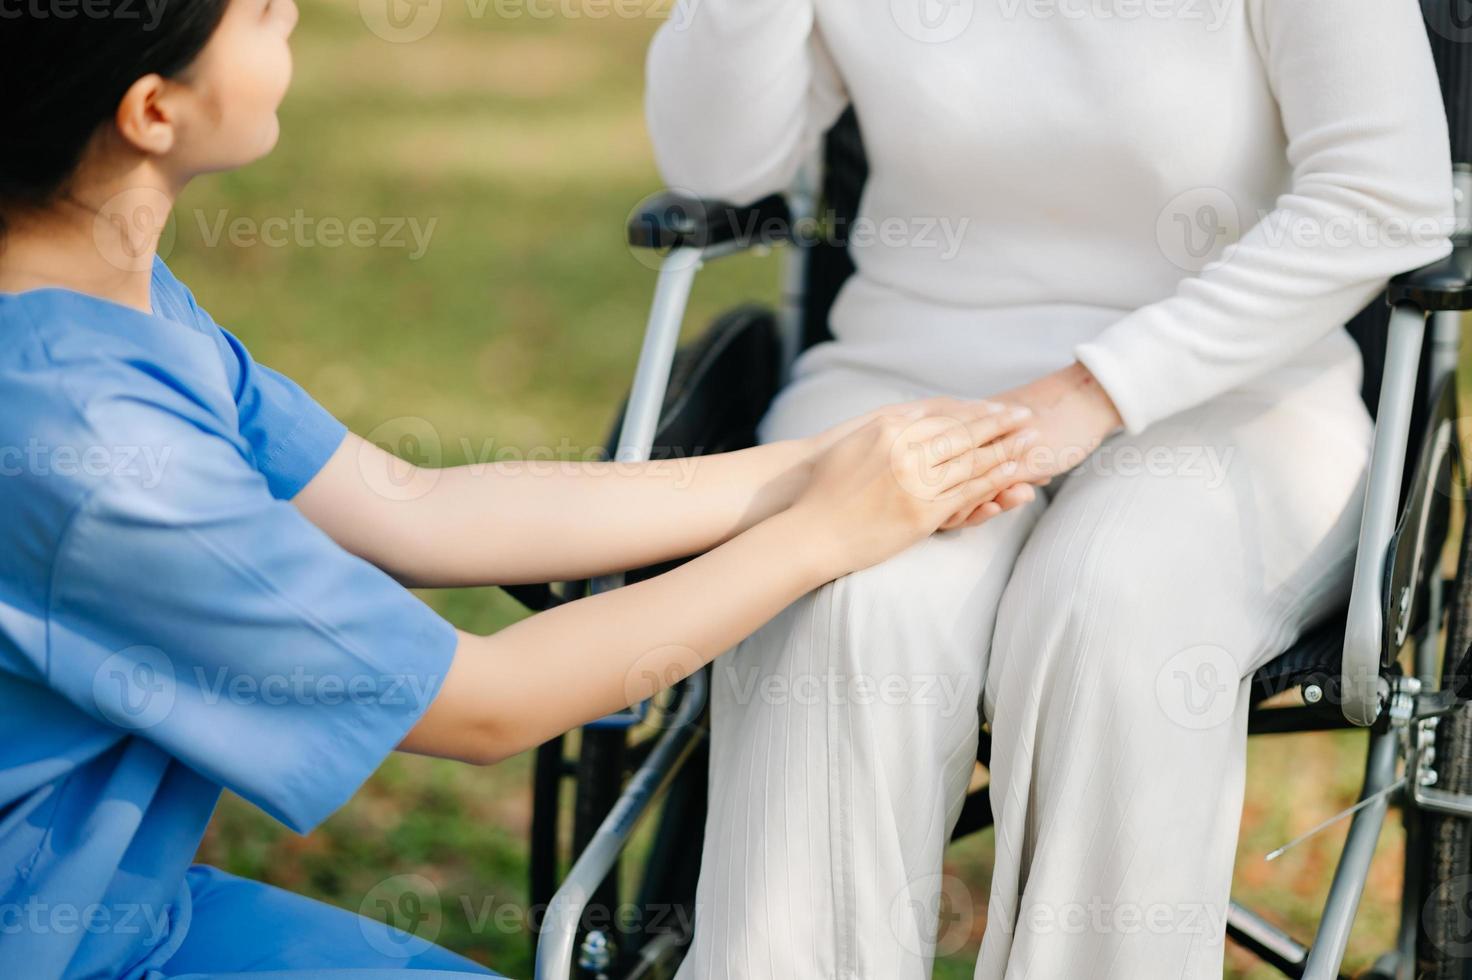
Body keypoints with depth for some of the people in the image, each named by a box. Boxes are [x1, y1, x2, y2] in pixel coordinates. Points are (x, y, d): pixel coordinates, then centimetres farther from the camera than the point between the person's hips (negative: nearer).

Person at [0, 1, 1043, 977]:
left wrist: (807, 468, 1)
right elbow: (481, 707, -19)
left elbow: (405, 509, 3)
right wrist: (823, 530, -9)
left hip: (125, 897, 8)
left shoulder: (112, 291, -3)